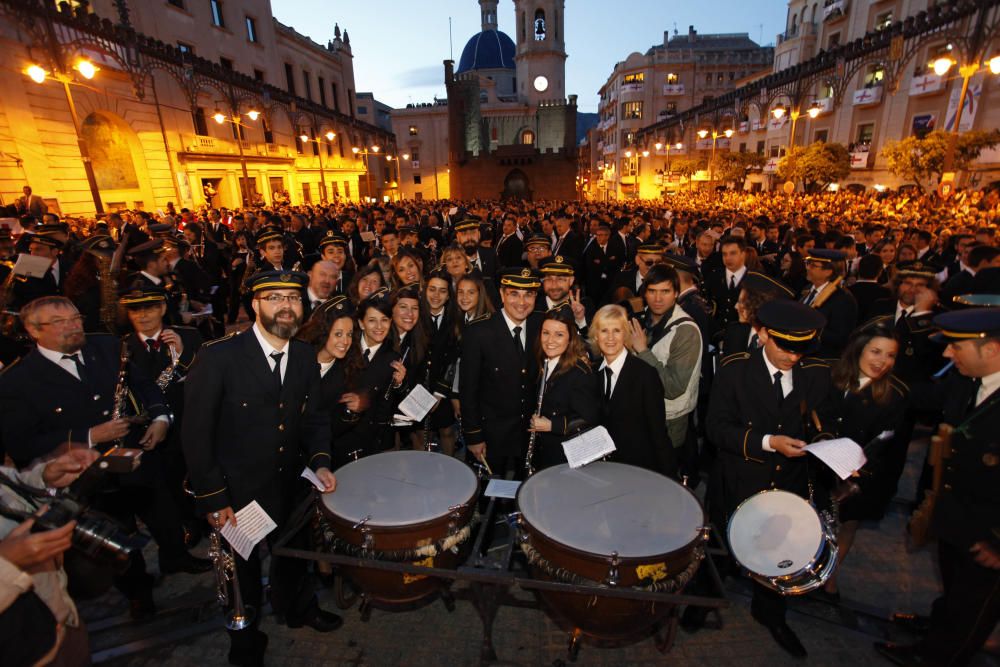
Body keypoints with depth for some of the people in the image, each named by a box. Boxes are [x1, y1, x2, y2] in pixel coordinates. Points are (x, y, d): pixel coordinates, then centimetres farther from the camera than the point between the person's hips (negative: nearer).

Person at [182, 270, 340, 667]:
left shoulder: (306, 357, -6)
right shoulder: (218, 356, -22)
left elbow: (313, 417, 2)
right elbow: (196, 434, -17)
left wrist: (320, 462, -12)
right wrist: (212, 499, -15)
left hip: (290, 484, 4)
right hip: (236, 490, -4)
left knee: (293, 551, 27)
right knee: (242, 569, 21)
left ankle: (297, 608, 57)